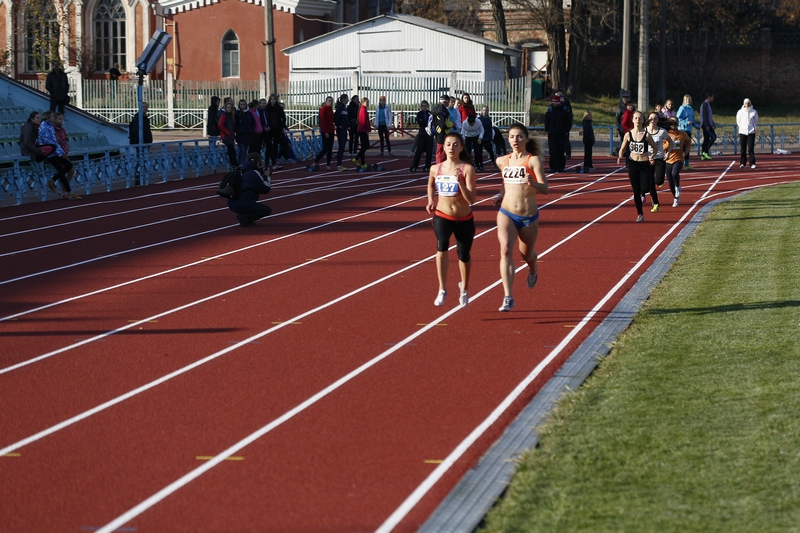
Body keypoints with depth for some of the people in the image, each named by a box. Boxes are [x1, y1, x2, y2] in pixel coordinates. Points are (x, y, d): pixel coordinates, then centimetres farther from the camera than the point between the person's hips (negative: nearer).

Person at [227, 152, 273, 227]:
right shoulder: (254, 173, -13)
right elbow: (266, 189, -8)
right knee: (268, 210, 5)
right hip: (242, 206, -9)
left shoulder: (242, 171, 12)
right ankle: (245, 217, -9)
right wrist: (267, 177, 7)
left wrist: (263, 176, 14)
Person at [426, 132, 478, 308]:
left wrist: (460, 182, -32)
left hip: (464, 220, -1)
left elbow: (472, 199, -21)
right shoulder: (435, 169, -2)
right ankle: (442, 289, -22)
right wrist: (430, 201, 6)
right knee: (441, 247, -28)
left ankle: (464, 288, 43)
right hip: (442, 216, 1)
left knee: (464, 256, 13)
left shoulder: (467, 169, -14)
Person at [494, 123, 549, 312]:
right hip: (506, 214, 2)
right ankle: (508, 298, -25)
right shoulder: (502, 161, 6)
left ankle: (533, 270, 57)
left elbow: (545, 189, -16)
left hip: (529, 217, -2)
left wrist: (533, 183, -36)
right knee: (506, 250, -21)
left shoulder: (533, 160, -8)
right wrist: (501, 195, 12)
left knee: (526, 254, 17)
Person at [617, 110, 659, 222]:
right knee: (636, 191, 3)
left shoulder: (646, 135, -7)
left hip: (644, 164, -1)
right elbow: (622, 149, 5)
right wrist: (620, 156, -14)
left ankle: (643, 194, 22)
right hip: (632, 164, 1)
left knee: (645, 188, -18)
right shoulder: (628, 134, -2)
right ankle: (640, 214, 15)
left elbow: (655, 147, 6)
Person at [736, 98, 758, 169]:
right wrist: (742, 127, 3)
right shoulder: (740, 112, 7)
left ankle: (752, 163, -3)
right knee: (743, 148, 0)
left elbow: (756, 122, 12)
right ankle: (742, 163, 7)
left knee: (751, 148, -5)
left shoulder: (754, 112, 6)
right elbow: (738, 122, 11)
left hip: (751, 132, -1)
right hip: (742, 132, 1)